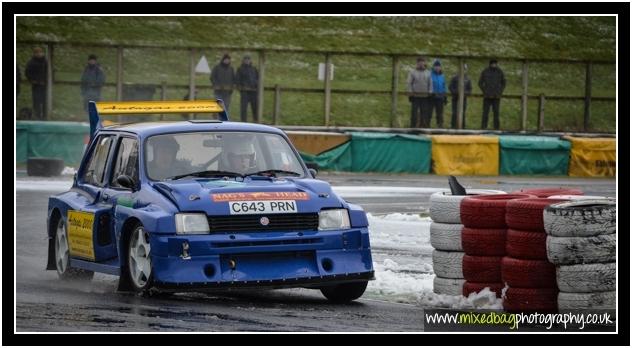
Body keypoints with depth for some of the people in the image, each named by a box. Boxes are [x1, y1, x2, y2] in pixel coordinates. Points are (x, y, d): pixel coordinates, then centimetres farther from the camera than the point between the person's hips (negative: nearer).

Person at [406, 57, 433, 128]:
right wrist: (410, 94, -8)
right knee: (414, 112, -4)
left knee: (424, 112, 2)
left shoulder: (428, 73, 12)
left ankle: (423, 126, 7)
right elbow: (408, 84, 0)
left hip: (425, 96, 2)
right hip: (415, 96, -2)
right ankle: (413, 126, 0)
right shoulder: (413, 73, 4)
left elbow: (430, 84, 11)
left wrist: (430, 94, 2)